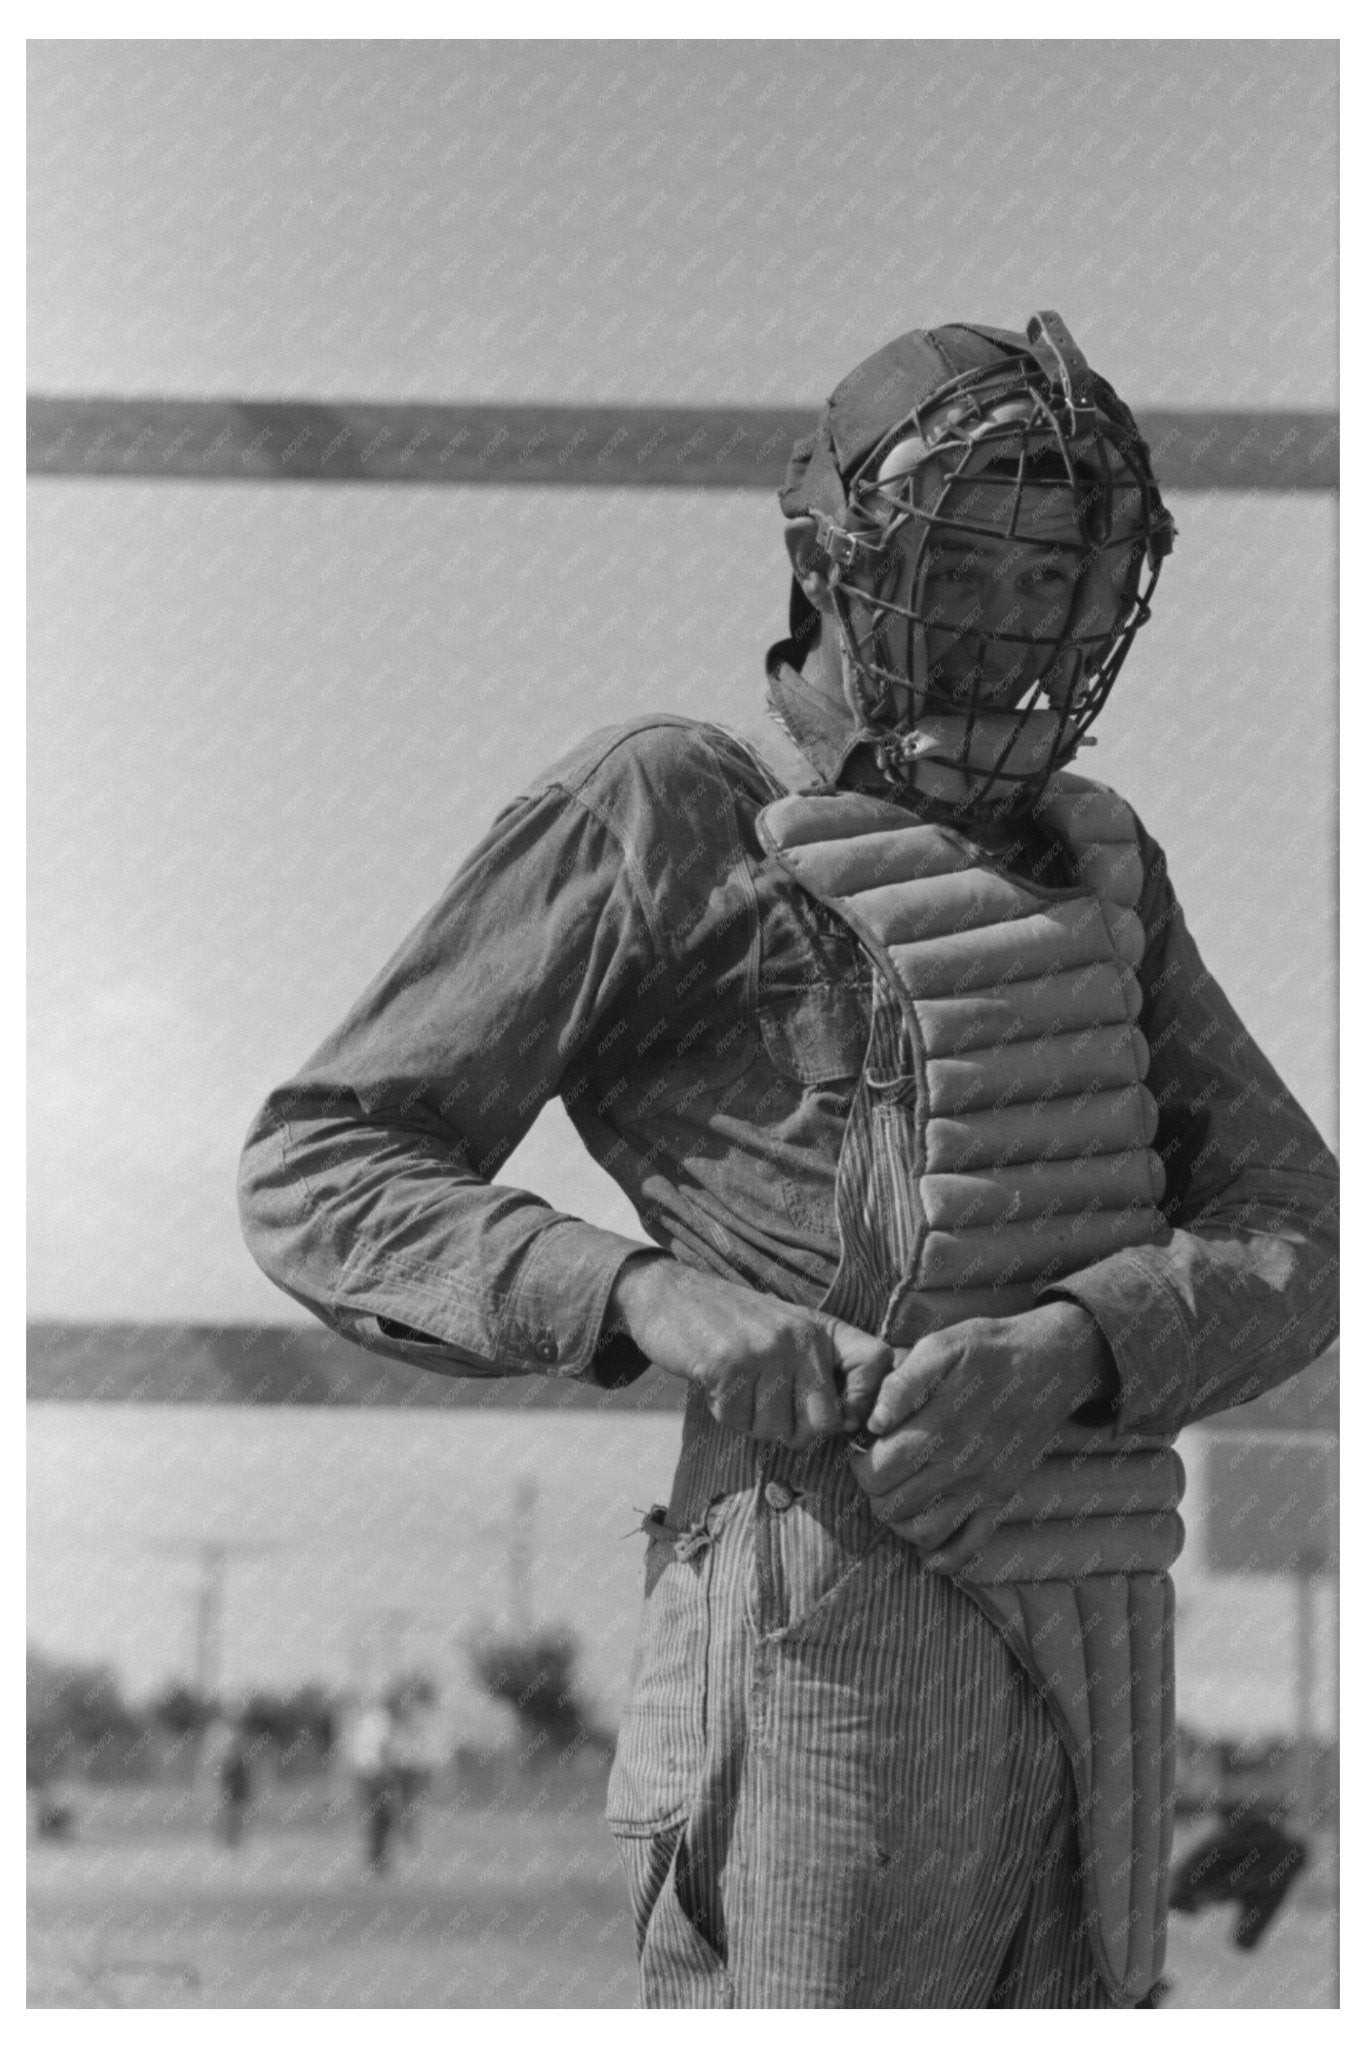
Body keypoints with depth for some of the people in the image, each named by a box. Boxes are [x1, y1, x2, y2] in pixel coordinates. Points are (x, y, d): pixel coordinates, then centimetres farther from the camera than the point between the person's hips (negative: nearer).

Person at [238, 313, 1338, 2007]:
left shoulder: (1088, 866, 19)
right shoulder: (655, 817, 0)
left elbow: (1285, 1243, 8)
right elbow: (322, 1184, -3)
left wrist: (1067, 1351, -15)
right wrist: (650, 1299, -21)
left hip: (1082, 1657, 7)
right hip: (828, 1653, -7)